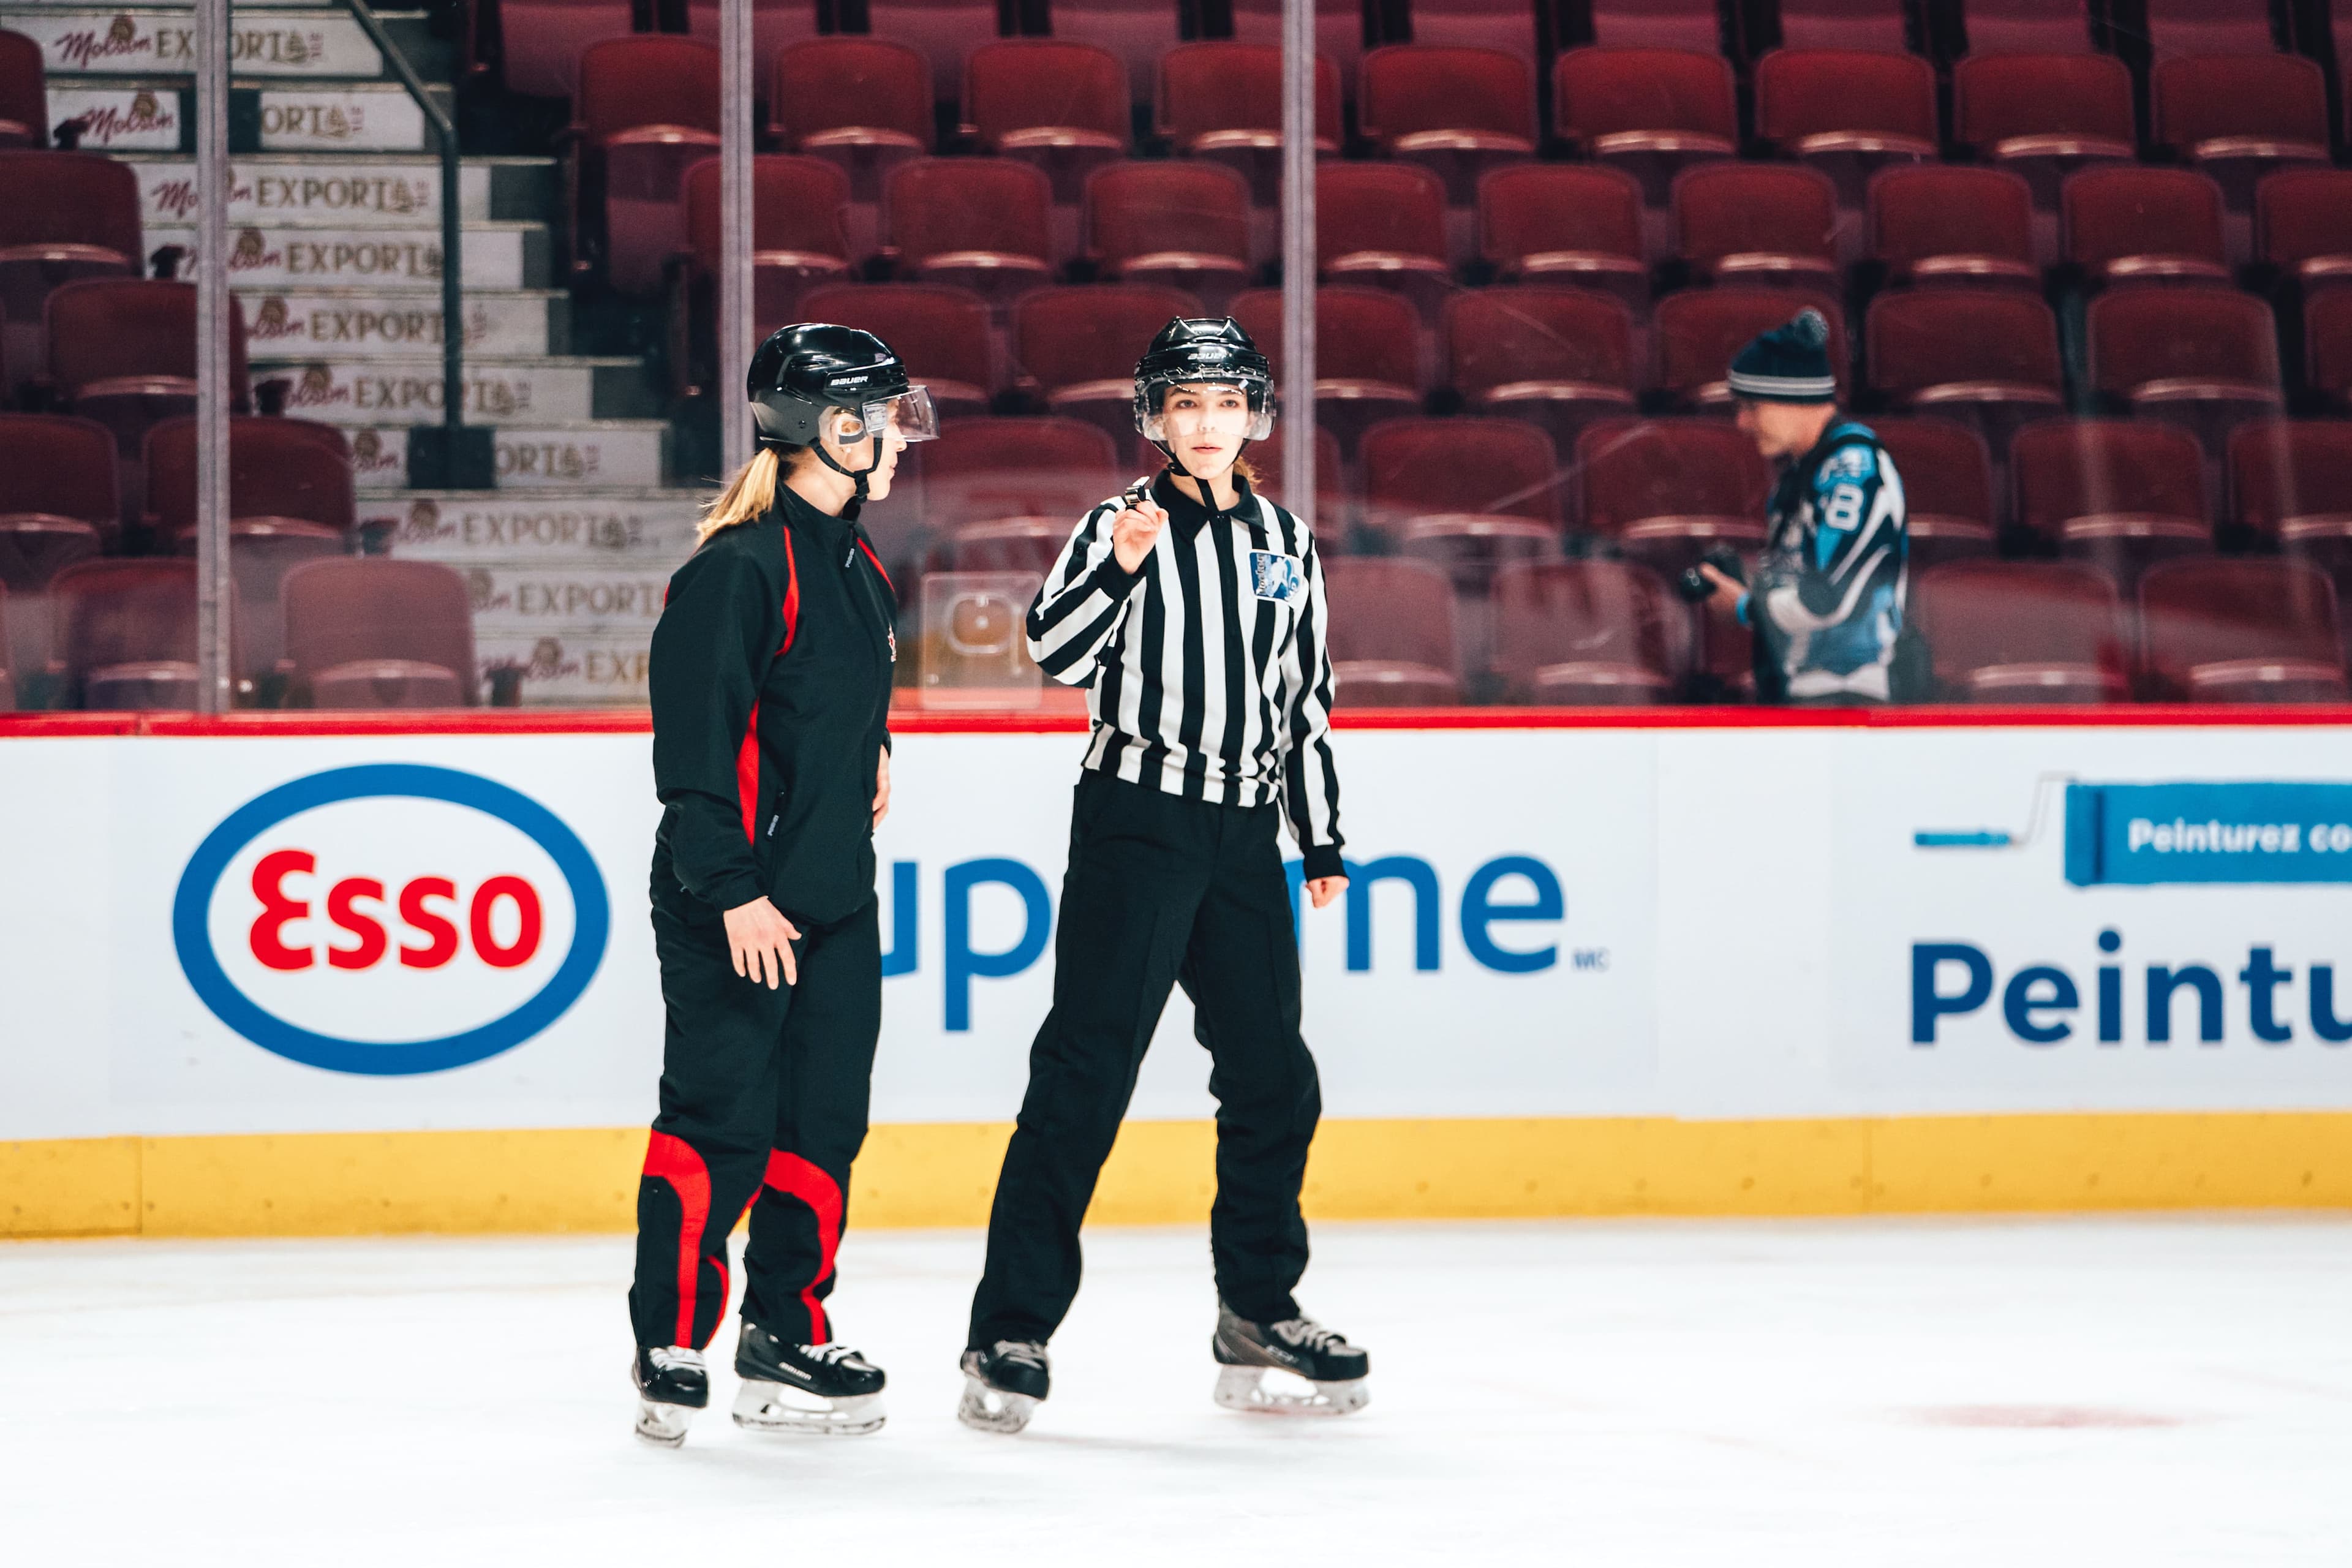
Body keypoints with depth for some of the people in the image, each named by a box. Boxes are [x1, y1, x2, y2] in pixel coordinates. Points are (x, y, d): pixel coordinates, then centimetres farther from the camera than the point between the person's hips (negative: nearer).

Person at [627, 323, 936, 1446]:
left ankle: (786, 1336, 18)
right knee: (720, 1126, -5)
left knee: (823, 1122, 9)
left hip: (834, 900, 9)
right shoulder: (741, 569, -17)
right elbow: (694, 742, -20)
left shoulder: (854, 566, 12)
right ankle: (670, 1348, 6)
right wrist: (733, 892, -21)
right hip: (731, 910, -9)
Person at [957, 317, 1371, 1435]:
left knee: (1273, 1078, 6)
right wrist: (1119, 568, -25)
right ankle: (1011, 1332, -9)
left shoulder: (1286, 545, 13)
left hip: (1244, 838, 5)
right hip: (1135, 824, -5)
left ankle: (1256, 1317, 20)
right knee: (1085, 1070, -9)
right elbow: (1056, 653, -12)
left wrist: (1323, 840, 18)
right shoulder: (1121, 527, 0)